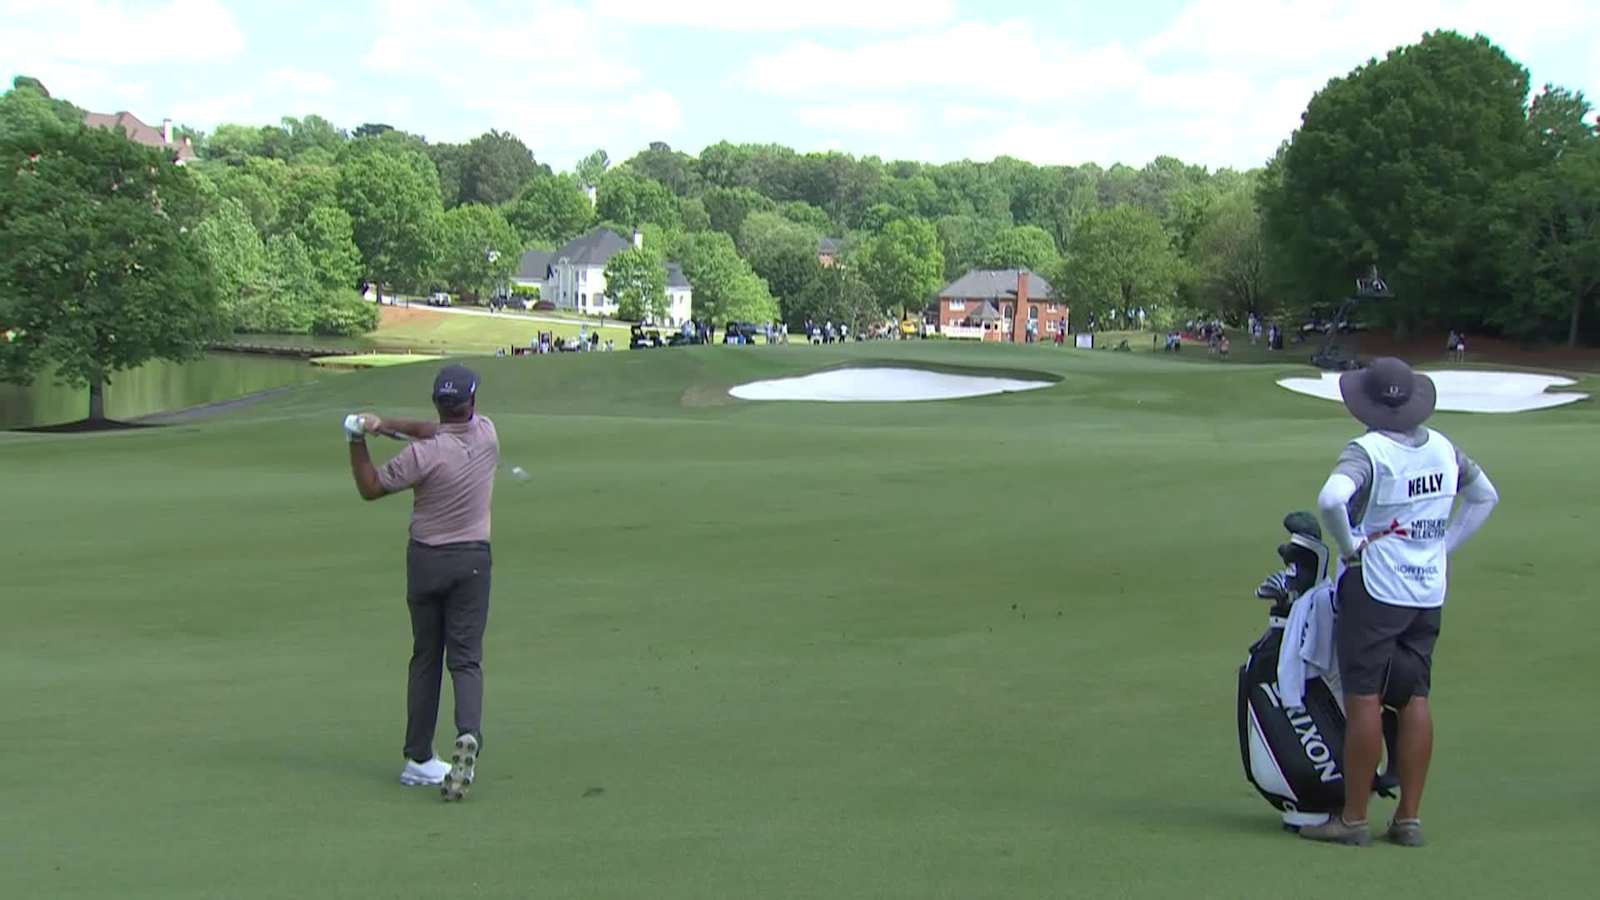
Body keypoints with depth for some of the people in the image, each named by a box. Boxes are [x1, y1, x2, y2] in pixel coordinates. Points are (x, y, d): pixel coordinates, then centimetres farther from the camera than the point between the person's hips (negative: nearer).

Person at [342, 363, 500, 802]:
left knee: (425, 658, 11)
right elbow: (433, 431, 6)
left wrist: (357, 442, 3)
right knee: (466, 658, 1)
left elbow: (370, 488, -4)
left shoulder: (424, 454, -16)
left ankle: (418, 759, 15)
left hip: (426, 559, -1)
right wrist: (389, 424, -8)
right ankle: (469, 736, -25)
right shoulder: (488, 434, -4)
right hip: (472, 559, 1)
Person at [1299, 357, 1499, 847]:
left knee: (1364, 699, -2)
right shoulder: (1443, 447, 7)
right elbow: (1485, 496, 22)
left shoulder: (1368, 450, -15)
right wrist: (1443, 545, 17)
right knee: (1415, 699, 10)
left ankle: (1353, 818, 3)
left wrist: (1349, 543, -16)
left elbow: (1331, 499, -34)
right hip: (1429, 592, 7)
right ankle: (1409, 818, 14)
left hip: (1373, 589, -7)